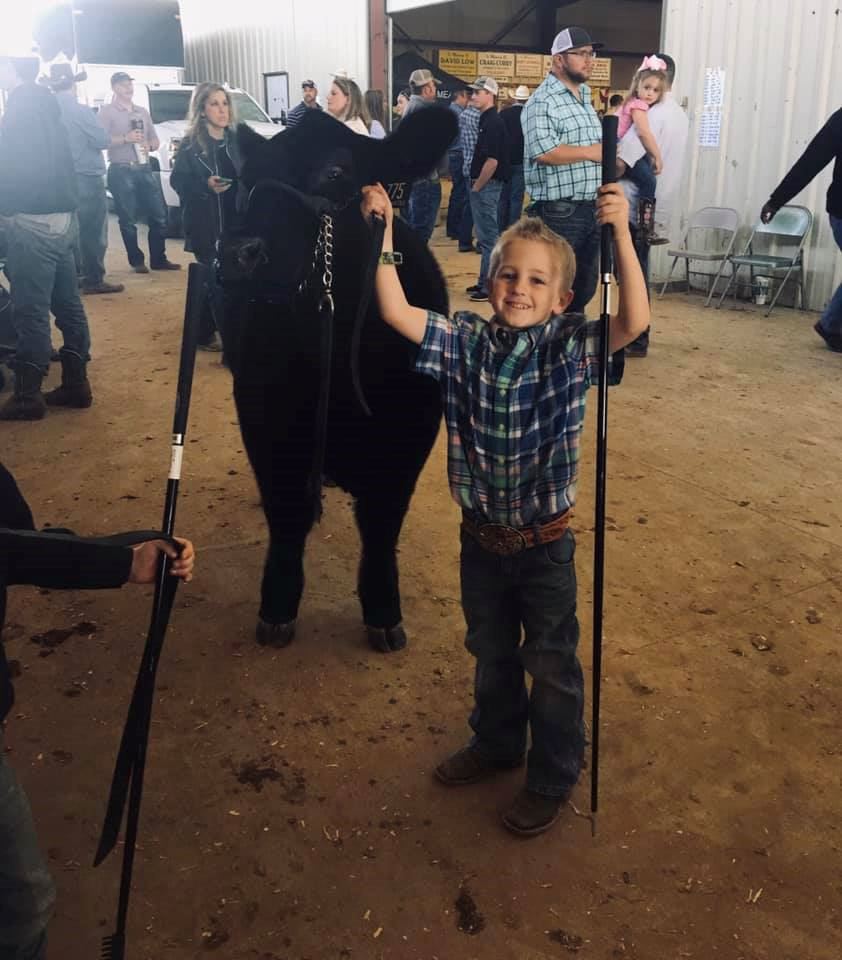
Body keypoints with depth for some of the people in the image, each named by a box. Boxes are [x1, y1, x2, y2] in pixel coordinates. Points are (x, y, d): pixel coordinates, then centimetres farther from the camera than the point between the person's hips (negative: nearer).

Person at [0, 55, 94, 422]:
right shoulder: (45, 101, 16)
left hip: (33, 220, -9)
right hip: (61, 216, 9)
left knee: (30, 311, -6)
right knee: (67, 304, 10)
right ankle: (76, 383, 16)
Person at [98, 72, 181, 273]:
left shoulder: (143, 112, 19)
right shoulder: (107, 111, -1)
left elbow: (155, 140, 20)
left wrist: (149, 146, -3)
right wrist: (125, 139, -21)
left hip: (145, 169, 6)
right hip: (121, 171, -5)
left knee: (159, 215, 1)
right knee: (128, 219, -2)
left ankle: (158, 259, 8)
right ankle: (137, 261, 6)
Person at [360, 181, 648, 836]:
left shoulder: (570, 347, -14)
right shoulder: (468, 342, -6)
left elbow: (635, 321, -29)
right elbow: (397, 312, -13)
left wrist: (621, 232, -38)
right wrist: (383, 231, -20)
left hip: (545, 543, -3)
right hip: (481, 537, 4)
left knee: (551, 665, 13)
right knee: (492, 653, 24)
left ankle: (554, 777, 34)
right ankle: (497, 743, 49)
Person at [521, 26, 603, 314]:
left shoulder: (586, 99, 20)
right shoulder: (543, 102, -10)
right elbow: (544, 151, -24)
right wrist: (590, 152, -15)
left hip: (590, 209, 9)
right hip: (559, 212, -9)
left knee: (584, 288, 14)